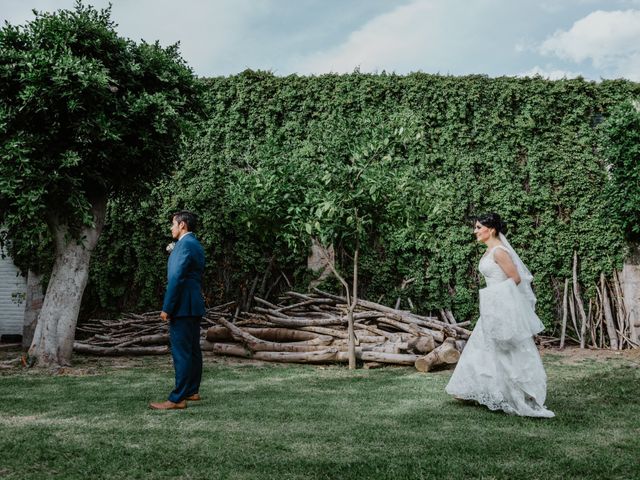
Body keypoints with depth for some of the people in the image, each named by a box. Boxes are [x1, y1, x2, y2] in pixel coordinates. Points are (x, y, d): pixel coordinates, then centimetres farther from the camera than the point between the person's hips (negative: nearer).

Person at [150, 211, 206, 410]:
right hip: (193, 305, 10)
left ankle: (177, 399, -9)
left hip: (183, 306, -10)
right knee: (192, 350, 14)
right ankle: (192, 391, 22)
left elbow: (177, 278, -19)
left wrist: (166, 308, -18)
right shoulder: (195, 244, 17)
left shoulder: (185, 245, -15)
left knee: (181, 352, -9)